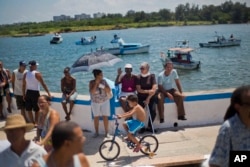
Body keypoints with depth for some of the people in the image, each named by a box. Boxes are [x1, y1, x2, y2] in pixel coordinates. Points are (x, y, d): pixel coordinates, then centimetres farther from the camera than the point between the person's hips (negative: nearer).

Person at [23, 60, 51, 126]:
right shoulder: (37, 74, -11)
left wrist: (24, 95, 14)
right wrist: (48, 93, -10)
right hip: (35, 93, -4)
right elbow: (43, 84, -13)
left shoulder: (25, 74, 2)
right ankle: (36, 123, 6)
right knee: (36, 110, 7)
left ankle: (32, 123, 21)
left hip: (28, 92, 4)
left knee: (29, 110, 13)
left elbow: (24, 85, 5)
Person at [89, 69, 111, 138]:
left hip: (105, 101, 1)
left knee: (105, 117, 1)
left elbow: (109, 91, -7)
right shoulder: (92, 82, -9)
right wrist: (96, 83, -23)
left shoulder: (104, 81, -4)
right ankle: (96, 132, 19)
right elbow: (92, 92, -21)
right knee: (96, 117, 7)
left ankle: (106, 132, 10)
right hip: (95, 102, -1)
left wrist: (103, 86, -21)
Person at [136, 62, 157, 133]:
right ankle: (141, 127, -3)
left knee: (153, 111, -19)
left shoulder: (152, 76, 0)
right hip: (141, 97, 0)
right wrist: (148, 91, -13)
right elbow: (138, 90, -4)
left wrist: (148, 98, -11)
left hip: (151, 97, 0)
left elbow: (154, 89, -6)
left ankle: (149, 127, 2)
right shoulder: (138, 77, 1)